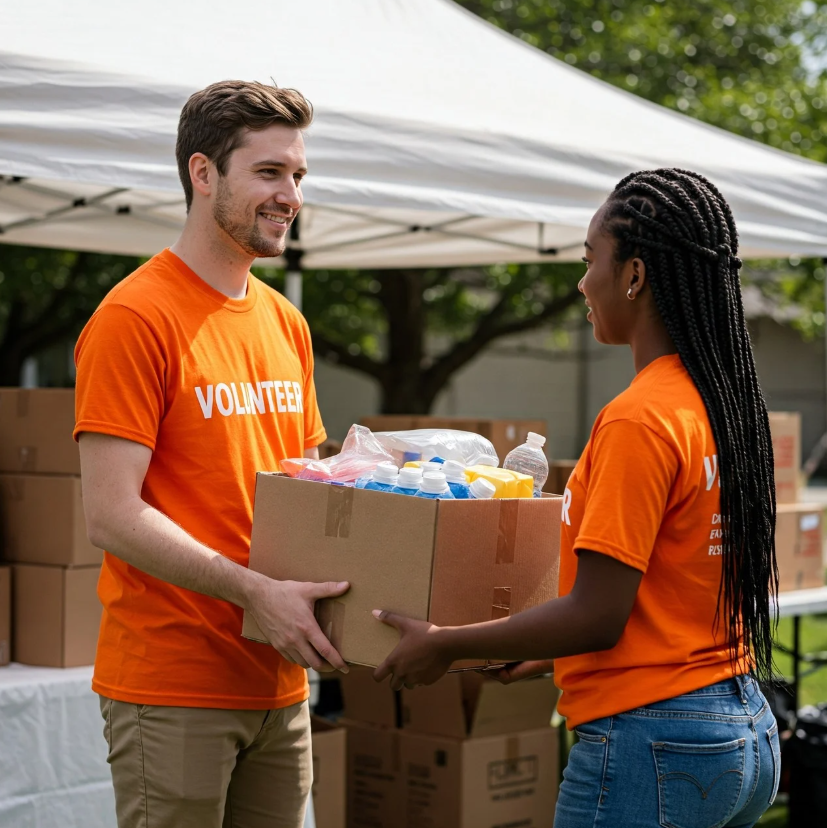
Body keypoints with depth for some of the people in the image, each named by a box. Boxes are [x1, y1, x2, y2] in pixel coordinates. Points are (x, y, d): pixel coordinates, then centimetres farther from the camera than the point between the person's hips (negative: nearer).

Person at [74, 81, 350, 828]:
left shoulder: (286, 324, 13)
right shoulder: (135, 318, -11)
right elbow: (111, 515, -17)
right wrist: (254, 591, -24)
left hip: (277, 684, 7)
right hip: (171, 685, -7)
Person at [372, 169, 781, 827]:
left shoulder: (639, 421, -19)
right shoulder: (730, 403, 8)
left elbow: (597, 617, -19)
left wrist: (445, 645, -8)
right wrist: (553, 651, 22)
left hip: (650, 745, -9)